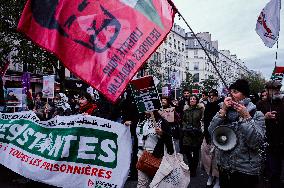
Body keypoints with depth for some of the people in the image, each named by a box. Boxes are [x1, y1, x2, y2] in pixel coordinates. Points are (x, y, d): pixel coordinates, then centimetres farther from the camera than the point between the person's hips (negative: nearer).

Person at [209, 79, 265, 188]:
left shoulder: (257, 115, -6)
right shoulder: (226, 113, 2)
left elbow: (256, 143, -19)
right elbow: (212, 133, -11)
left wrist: (246, 117, -22)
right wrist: (222, 111, -15)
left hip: (246, 170, -3)